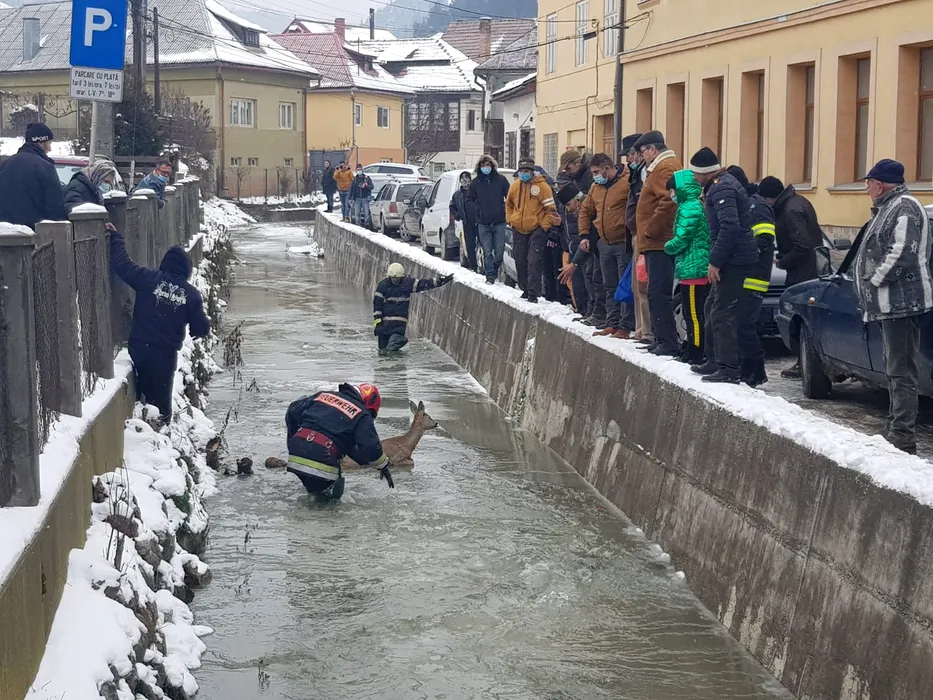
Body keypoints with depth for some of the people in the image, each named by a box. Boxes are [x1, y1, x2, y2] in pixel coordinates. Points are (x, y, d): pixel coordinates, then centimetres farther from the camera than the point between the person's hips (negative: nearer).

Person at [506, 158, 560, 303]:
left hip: (537, 230, -5)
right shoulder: (515, 186, 5)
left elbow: (550, 208, -9)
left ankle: (533, 293, -13)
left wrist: (544, 226, -15)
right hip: (519, 230, 5)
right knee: (521, 262, 10)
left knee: (534, 262, -13)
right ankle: (525, 289, 23)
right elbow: (509, 204, 22)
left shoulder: (542, 186, -10)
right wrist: (510, 219, 10)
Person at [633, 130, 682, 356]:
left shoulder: (665, 168, -13)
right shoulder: (659, 168, 21)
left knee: (658, 293, -12)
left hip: (659, 242, -11)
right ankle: (661, 338, 20)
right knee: (657, 293, 15)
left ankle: (669, 343, -13)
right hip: (657, 242, 11)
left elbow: (668, 202, -26)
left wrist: (650, 230, -19)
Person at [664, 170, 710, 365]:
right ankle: (692, 349, 22)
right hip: (700, 269, 10)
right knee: (693, 315, 15)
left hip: (692, 269, -10)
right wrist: (672, 247, 13)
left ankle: (697, 354, -7)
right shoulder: (698, 206, 17)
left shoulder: (688, 208, -14)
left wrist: (668, 246, 2)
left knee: (694, 315, -8)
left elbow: (681, 240, -17)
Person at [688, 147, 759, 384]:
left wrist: (715, 261, -23)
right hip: (733, 258, 11)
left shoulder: (721, 189, -17)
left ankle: (729, 369, -10)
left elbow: (730, 226, -26)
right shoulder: (722, 184, 17)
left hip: (735, 259, -11)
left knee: (722, 313, -11)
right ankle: (715, 360, 28)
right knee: (713, 307, 19)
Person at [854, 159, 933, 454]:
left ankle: (903, 438, -12)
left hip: (902, 304, -11)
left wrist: (874, 281, -14)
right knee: (895, 369, 17)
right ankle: (895, 429, 27)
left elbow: (902, 254, -23)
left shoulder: (904, 208, -13)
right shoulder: (889, 208, 19)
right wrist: (872, 288, 13)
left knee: (902, 372, -11)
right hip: (892, 304, 11)